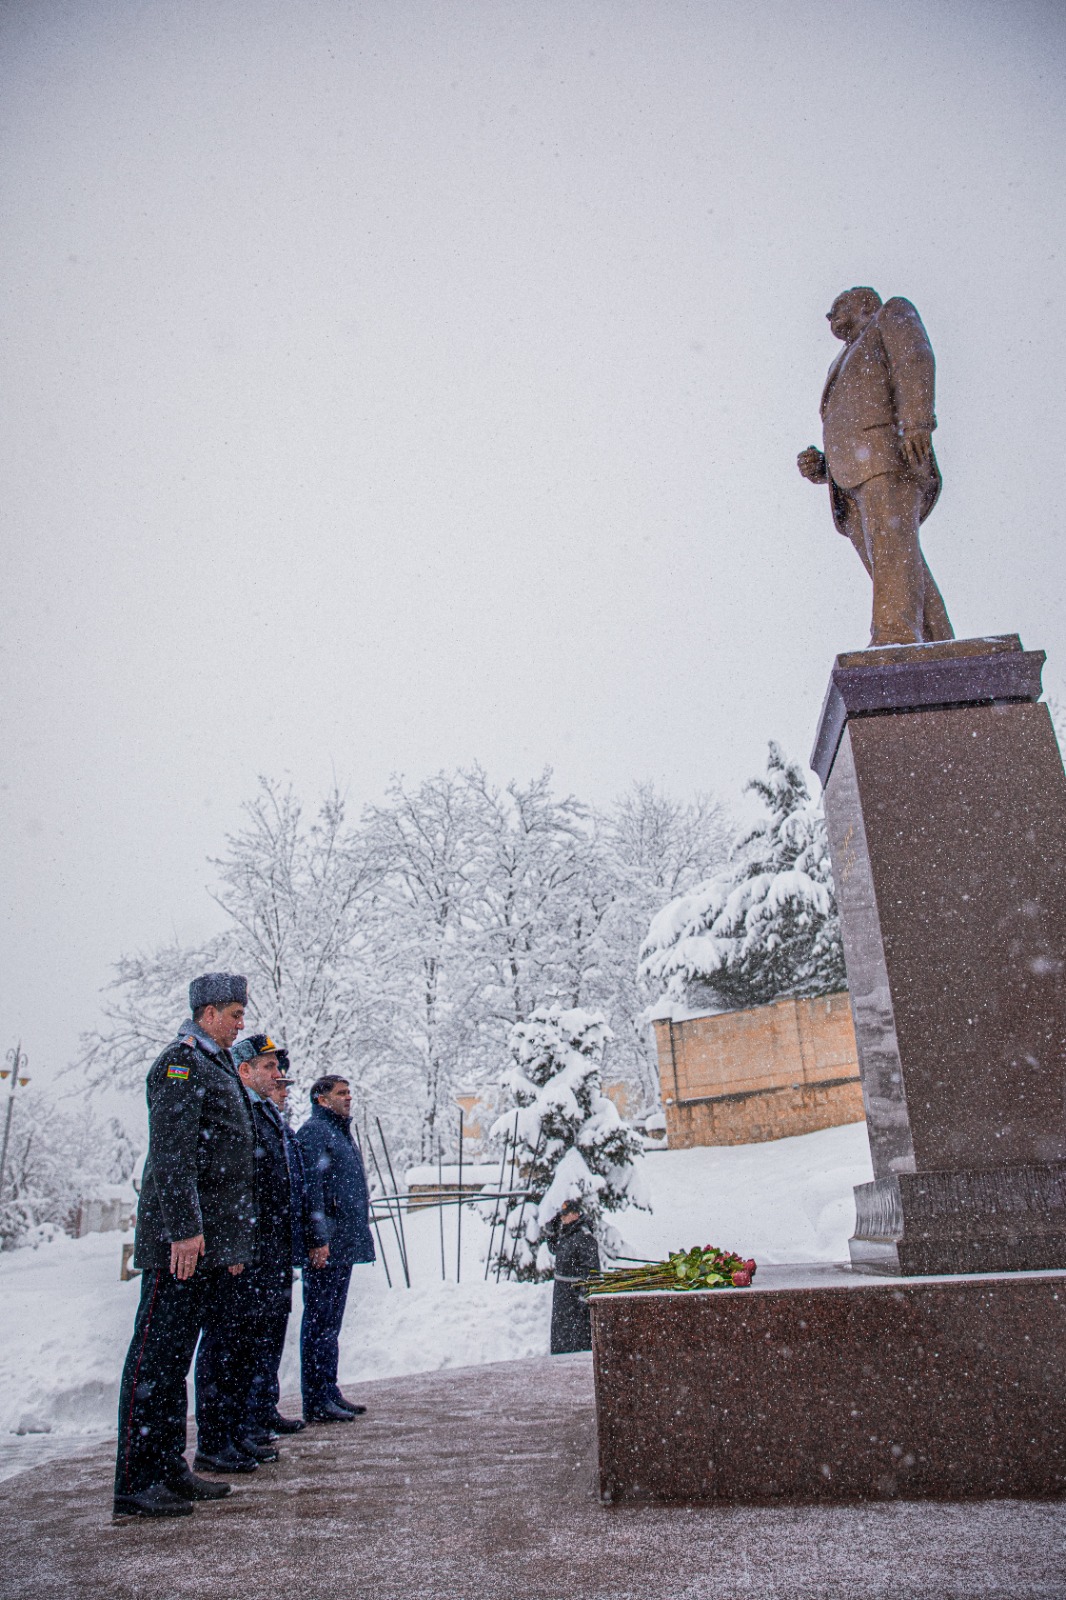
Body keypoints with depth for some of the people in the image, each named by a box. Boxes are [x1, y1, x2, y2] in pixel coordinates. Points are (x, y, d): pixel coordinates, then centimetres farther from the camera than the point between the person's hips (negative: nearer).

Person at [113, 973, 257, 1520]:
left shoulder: (218, 1067, 19)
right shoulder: (180, 1063, -10)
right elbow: (172, 1152, -20)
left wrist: (236, 1240, 23)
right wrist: (184, 1228, -25)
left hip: (214, 1243, 10)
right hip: (181, 1239, -9)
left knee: (179, 1356, 15)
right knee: (157, 1355, -3)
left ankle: (169, 1468, 24)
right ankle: (136, 1484, 5)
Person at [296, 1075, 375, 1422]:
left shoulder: (340, 1132, 19)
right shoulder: (314, 1131, -11)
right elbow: (312, 1187, -19)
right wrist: (319, 1239, -24)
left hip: (345, 1245, 10)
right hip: (326, 1248, -10)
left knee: (331, 1322, 15)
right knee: (319, 1322, -2)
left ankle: (330, 1392, 23)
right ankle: (316, 1402, 4)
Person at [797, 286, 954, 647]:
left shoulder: (893, 314, 23)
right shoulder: (846, 377, 42)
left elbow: (915, 360, 0)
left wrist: (915, 420, -18)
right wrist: (817, 467, 11)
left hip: (887, 453, -6)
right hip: (849, 484, 6)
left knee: (890, 546, -28)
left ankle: (896, 640, -45)